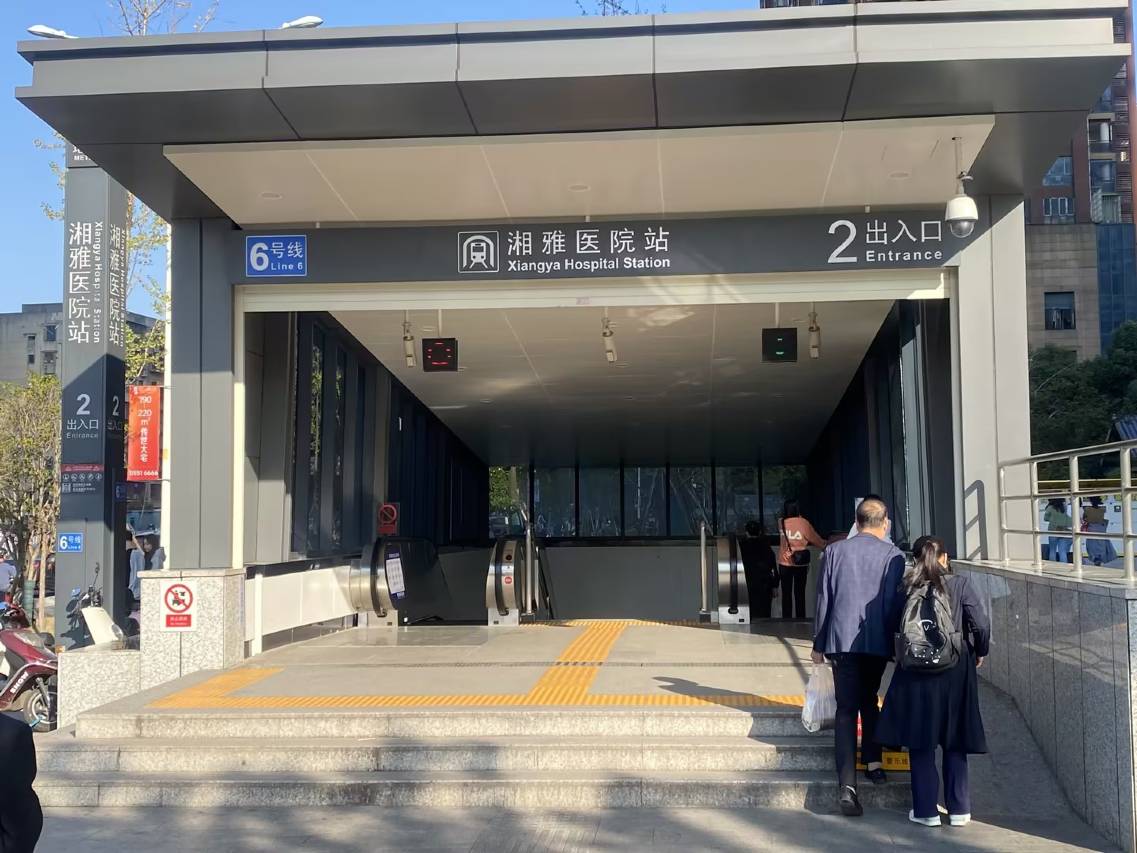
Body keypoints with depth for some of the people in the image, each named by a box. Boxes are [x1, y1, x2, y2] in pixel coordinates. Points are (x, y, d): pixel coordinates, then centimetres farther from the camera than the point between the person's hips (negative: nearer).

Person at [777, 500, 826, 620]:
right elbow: (816, 540, 0)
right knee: (800, 593, 8)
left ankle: (786, 619, 11)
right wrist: (825, 544, 19)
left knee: (786, 593, 10)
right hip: (800, 563, -1)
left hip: (785, 563, 1)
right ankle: (800, 619, 9)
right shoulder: (803, 523, -10)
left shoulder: (782, 523, -5)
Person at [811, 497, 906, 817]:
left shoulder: (834, 551, 4)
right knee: (869, 699, 24)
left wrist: (818, 644, 12)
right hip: (878, 642, 0)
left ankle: (847, 785, -11)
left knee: (846, 709, -2)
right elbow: (895, 603, -4)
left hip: (842, 640, 0)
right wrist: (897, 640, 6)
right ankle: (873, 760, 19)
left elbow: (823, 600, 5)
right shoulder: (892, 555, -1)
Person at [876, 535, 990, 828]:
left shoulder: (906, 588, -3)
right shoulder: (959, 584, -7)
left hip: (915, 675, 0)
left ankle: (926, 810, 11)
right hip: (955, 672, 0)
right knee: (954, 742, 12)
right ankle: (959, 809, 15)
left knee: (920, 743, 9)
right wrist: (979, 652, 6)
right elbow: (981, 624, -11)